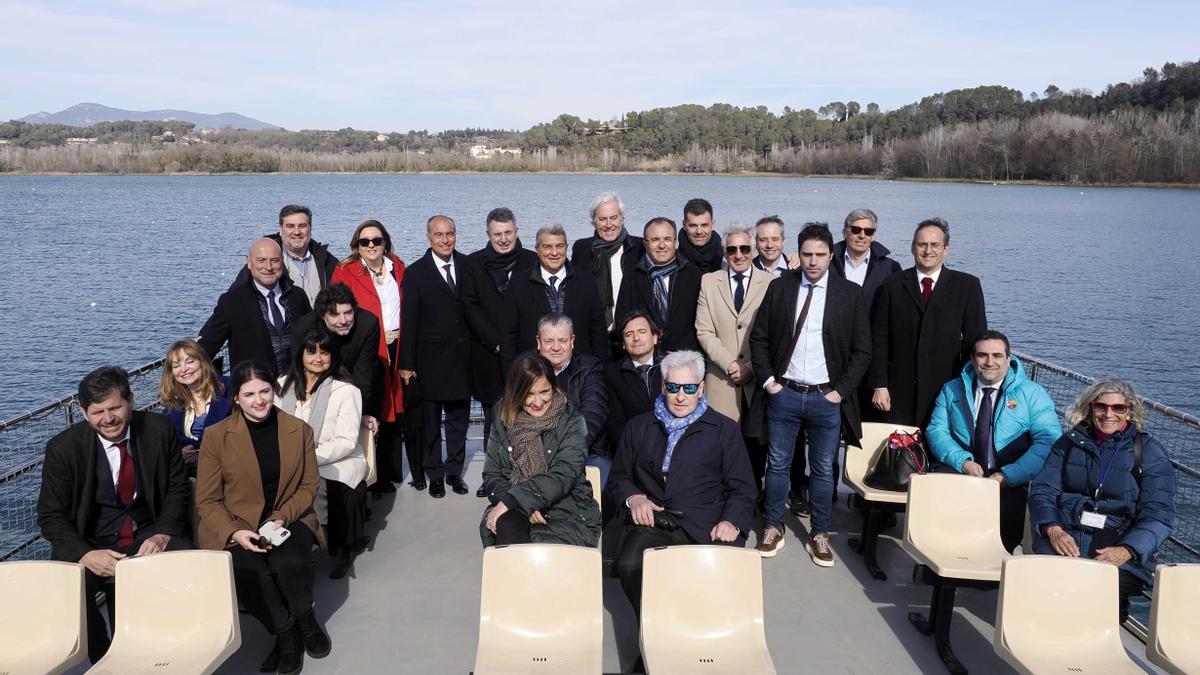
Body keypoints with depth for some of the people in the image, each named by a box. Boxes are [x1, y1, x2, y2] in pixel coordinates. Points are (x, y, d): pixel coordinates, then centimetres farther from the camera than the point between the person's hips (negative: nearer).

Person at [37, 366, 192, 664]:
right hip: (91, 544, 0)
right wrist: (85, 555, -22)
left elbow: (177, 489, 3)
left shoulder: (160, 429, -5)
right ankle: (104, 659, -3)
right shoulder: (63, 448, -8)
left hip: (149, 535, 1)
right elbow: (50, 516, -5)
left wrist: (163, 535, -15)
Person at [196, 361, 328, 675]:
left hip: (287, 520, 1)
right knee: (248, 574, -32)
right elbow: (207, 500, -1)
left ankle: (304, 617, 3)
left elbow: (309, 486, 6)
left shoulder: (299, 430, 2)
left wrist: (282, 518, -12)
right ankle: (286, 632, -5)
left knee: (292, 564, -31)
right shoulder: (216, 436, -3)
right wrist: (234, 533, -18)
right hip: (235, 527, -1)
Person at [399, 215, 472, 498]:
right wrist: (407, 363, -8)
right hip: (431, 357, -2)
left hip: (463, 356, 3)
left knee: (459, 418, 12)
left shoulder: (468, 265, 2)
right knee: (431, 421, 9)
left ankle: (454, 470, 26)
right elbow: (409, 321, -6)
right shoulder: (416, 273, -6)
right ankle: (435, 474, 22)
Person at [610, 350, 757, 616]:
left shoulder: (724, 429, 15)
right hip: (653, 522, 2)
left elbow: (742, 487, 11)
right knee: (629, 565, -30)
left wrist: (732, 522, -8)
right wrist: (633, 497, 3)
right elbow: (620, 477, 26)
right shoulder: (638, 427, 20)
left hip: (706, 528, -1)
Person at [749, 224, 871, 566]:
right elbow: (758, 337, 6)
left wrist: (840, 391, -6)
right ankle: (773, 527, 26)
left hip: (827, 398, -1)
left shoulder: (850, 294, -3)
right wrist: (767, 380, -1)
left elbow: (862, 350, 0)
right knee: (777, 464, 10)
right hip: (784, 394, 1)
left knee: (823, 470, 9)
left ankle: (819, 535, 23)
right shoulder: (779, 288, 1)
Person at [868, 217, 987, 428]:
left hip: (946, 389, 0)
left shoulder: (967, 286, 5)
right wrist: (879, 386, -3)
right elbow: (879, 340, 4)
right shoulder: (893, 285, 7)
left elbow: (974, 341, 4)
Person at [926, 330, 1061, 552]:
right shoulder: (952, 390, 17)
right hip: (958, 472, 1)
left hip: (1010, 484, -1)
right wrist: (963, 461, -13)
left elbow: (1048, 442, -2)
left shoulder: (1032, 393, 9)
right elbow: (936, 430, 7)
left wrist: (1006, 476, -15)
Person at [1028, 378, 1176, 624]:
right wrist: (1053, 529, -13)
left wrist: (1126, 551, -17)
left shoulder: (1150, 452, 10)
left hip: (1120, 546, -1)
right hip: (1064, 538, 1)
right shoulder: (1070, 442, 17)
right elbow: (1042, 490, 9)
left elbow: (1158, 515, 2)